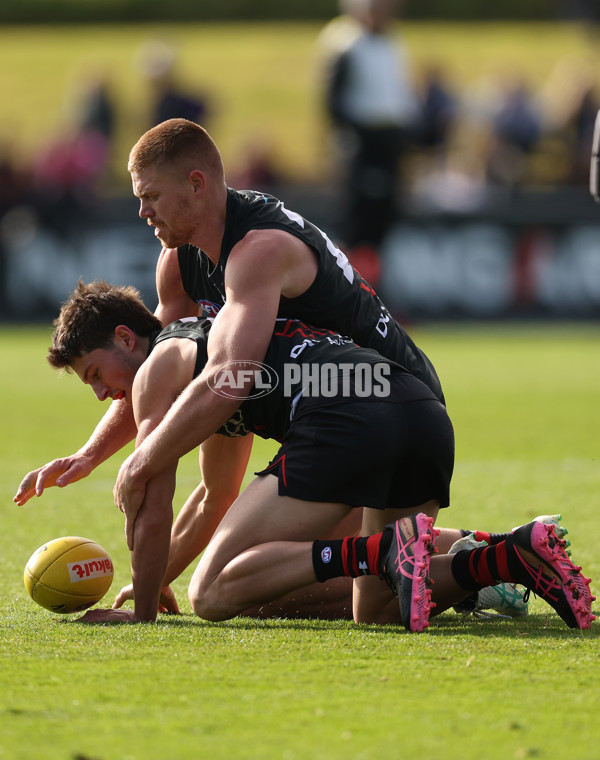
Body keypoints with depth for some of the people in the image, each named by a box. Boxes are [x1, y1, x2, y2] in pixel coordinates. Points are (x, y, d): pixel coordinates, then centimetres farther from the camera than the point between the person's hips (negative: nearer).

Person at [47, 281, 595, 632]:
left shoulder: (159, 366, 13)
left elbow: (153, 515, 10)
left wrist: (143, 611, 21)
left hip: (344, 424, -9)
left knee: (211, 595, -7)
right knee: (373, 610, 18)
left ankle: (388, 549, -24)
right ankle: (517, 555, -4)